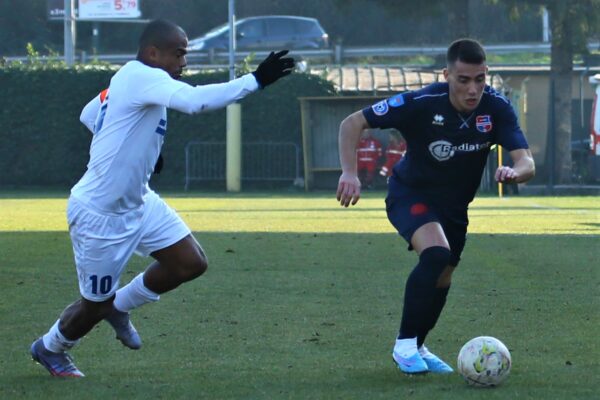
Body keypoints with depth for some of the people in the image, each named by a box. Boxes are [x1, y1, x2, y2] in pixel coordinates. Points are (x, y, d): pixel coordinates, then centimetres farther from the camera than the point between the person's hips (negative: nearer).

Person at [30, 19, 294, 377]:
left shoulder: (128, 80, 6)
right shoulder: (141, 76, -23)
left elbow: (88, 115, 22)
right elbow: (194, 100, -39)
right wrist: (256, 80, -39)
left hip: (139, 203, 9)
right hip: (100, 216, -9)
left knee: (191, 263, 1)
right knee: (97, 304, 6)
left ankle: (119, 307, 22)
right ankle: (49, 348, 35)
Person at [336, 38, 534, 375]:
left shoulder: (497, 108, -21)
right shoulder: (421, 104, -29)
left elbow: (527, 163, -27)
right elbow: (352, 123, -21)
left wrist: (515, 172, -52)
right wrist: (350, 173, -35)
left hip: (455, 205, 5)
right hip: (411, 195, -5)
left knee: (442, 279, 15)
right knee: (436, 254, -30)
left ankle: (418, 347, 41)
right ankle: (405, 344, -17)